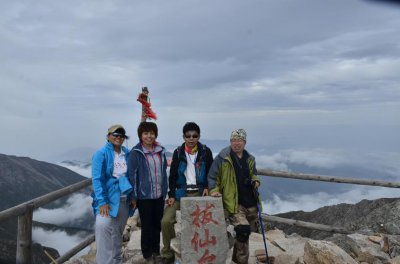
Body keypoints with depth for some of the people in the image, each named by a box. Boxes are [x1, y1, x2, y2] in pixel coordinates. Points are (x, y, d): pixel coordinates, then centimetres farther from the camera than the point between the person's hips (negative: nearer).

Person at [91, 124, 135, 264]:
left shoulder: (127, 153, 5)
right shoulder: (101, 154, -9)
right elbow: (97, 179, -14)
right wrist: (102, 201, -20)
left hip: (124, 199, 5)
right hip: (108, 199, -4)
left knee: (118, 232, 15)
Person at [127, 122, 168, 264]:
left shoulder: (160, 151, 5)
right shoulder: (136, 152, -10)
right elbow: (131, 175, -10)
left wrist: (165, 191, 11)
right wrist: (133, 196, -11)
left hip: (159, 195, 5)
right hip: (144, 196, -4)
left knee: (157, 225, 15)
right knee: (147, 226, 8)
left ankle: (156, 252, 32)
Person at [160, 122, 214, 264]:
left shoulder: (206, 152, -1)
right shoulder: (178, 152, 1)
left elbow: (211, 173, 8)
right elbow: (172, 175, 3)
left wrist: (207, 187, -7)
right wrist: (171, 195, -3)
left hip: (199, 193, 0)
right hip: (181, 192, 0)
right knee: (166, 220, -13)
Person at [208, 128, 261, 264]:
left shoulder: (250, 159, 6)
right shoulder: (222, 158, -10)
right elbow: (212, 177, -4)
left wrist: (255, 181, 2)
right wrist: (214, 190, -17)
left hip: (250, 203, 6)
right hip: (233, 203, -6)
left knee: (245, 233, 16)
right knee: (243, 230, -22)